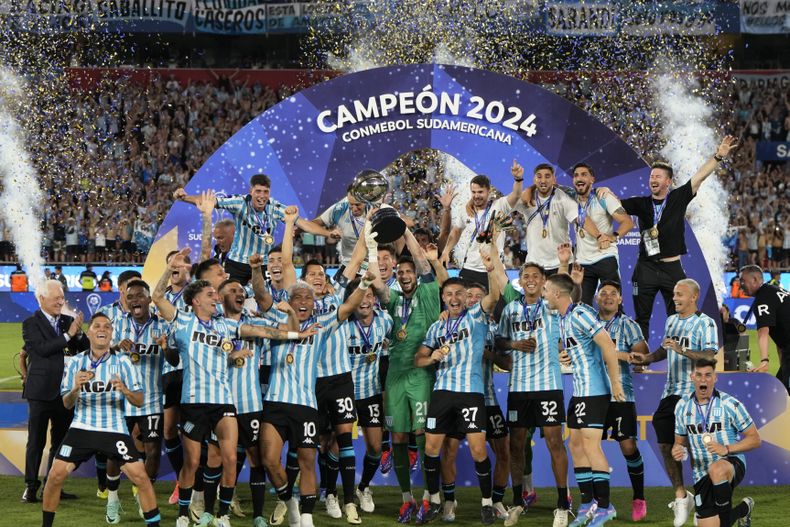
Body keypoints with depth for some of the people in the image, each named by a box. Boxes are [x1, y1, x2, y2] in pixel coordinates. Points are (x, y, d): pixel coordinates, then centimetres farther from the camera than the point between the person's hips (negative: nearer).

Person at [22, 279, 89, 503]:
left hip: (65, 390, 5)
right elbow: (42, 349, -19)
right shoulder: (31, 324, -5)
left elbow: (85, 349, 8)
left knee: (61, 440, 9)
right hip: (41, 392, -5)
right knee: (36, 441, -1)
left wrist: (78, 333, -11)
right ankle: (31, 487, 4)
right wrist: (68, 335, -19)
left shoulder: (68, 321, 10)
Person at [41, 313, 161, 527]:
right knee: (56, 474, -9)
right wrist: (75, 389, -18)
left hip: (115, 429, -1)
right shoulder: (77, 362, 2)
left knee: (140, 477, -13)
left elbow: (139, 401, -4)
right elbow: (66, 403, 4)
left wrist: (125, 390, -25)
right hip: (82, 427, 1)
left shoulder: (122, 361, -2)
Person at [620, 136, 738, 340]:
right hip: (646, 268, 1)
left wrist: (719, 155, -12)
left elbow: (700, 177, -4)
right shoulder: (641, 203, 4)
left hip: (672, 268, -1)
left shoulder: (679, 198, 2)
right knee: (641, 317, 3)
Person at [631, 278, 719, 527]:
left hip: (694, 393, -7)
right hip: (670, 392, 7)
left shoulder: (705, 323, -8)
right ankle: (680, 495, 18)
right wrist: (646, 358, 13)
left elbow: (710, 356, -19)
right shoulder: (671, 320, 15)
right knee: (666, 444, 6)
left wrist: (682, 351, -29)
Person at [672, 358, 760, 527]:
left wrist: (727, 449, -20)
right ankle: (743, 508, 33)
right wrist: (678, 451, -9)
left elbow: (754, 439, -6)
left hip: (732, 464, -5)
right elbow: (680, 442, 16)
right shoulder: (682, 406, 4)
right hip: (702, 476, 5)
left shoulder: (730, 404, -9)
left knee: (716, 469, -42)